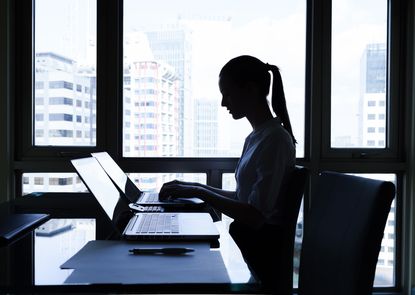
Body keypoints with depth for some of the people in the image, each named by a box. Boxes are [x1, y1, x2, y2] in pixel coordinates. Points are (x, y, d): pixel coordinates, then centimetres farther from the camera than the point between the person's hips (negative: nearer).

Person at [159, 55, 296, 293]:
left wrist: (199, 192, -19)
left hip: (260, 255, -8)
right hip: (246, 242, 8)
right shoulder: (255, 137, 12)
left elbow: (255, 216, -22)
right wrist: (196, 188, 7)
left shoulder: (275, 139, -18)